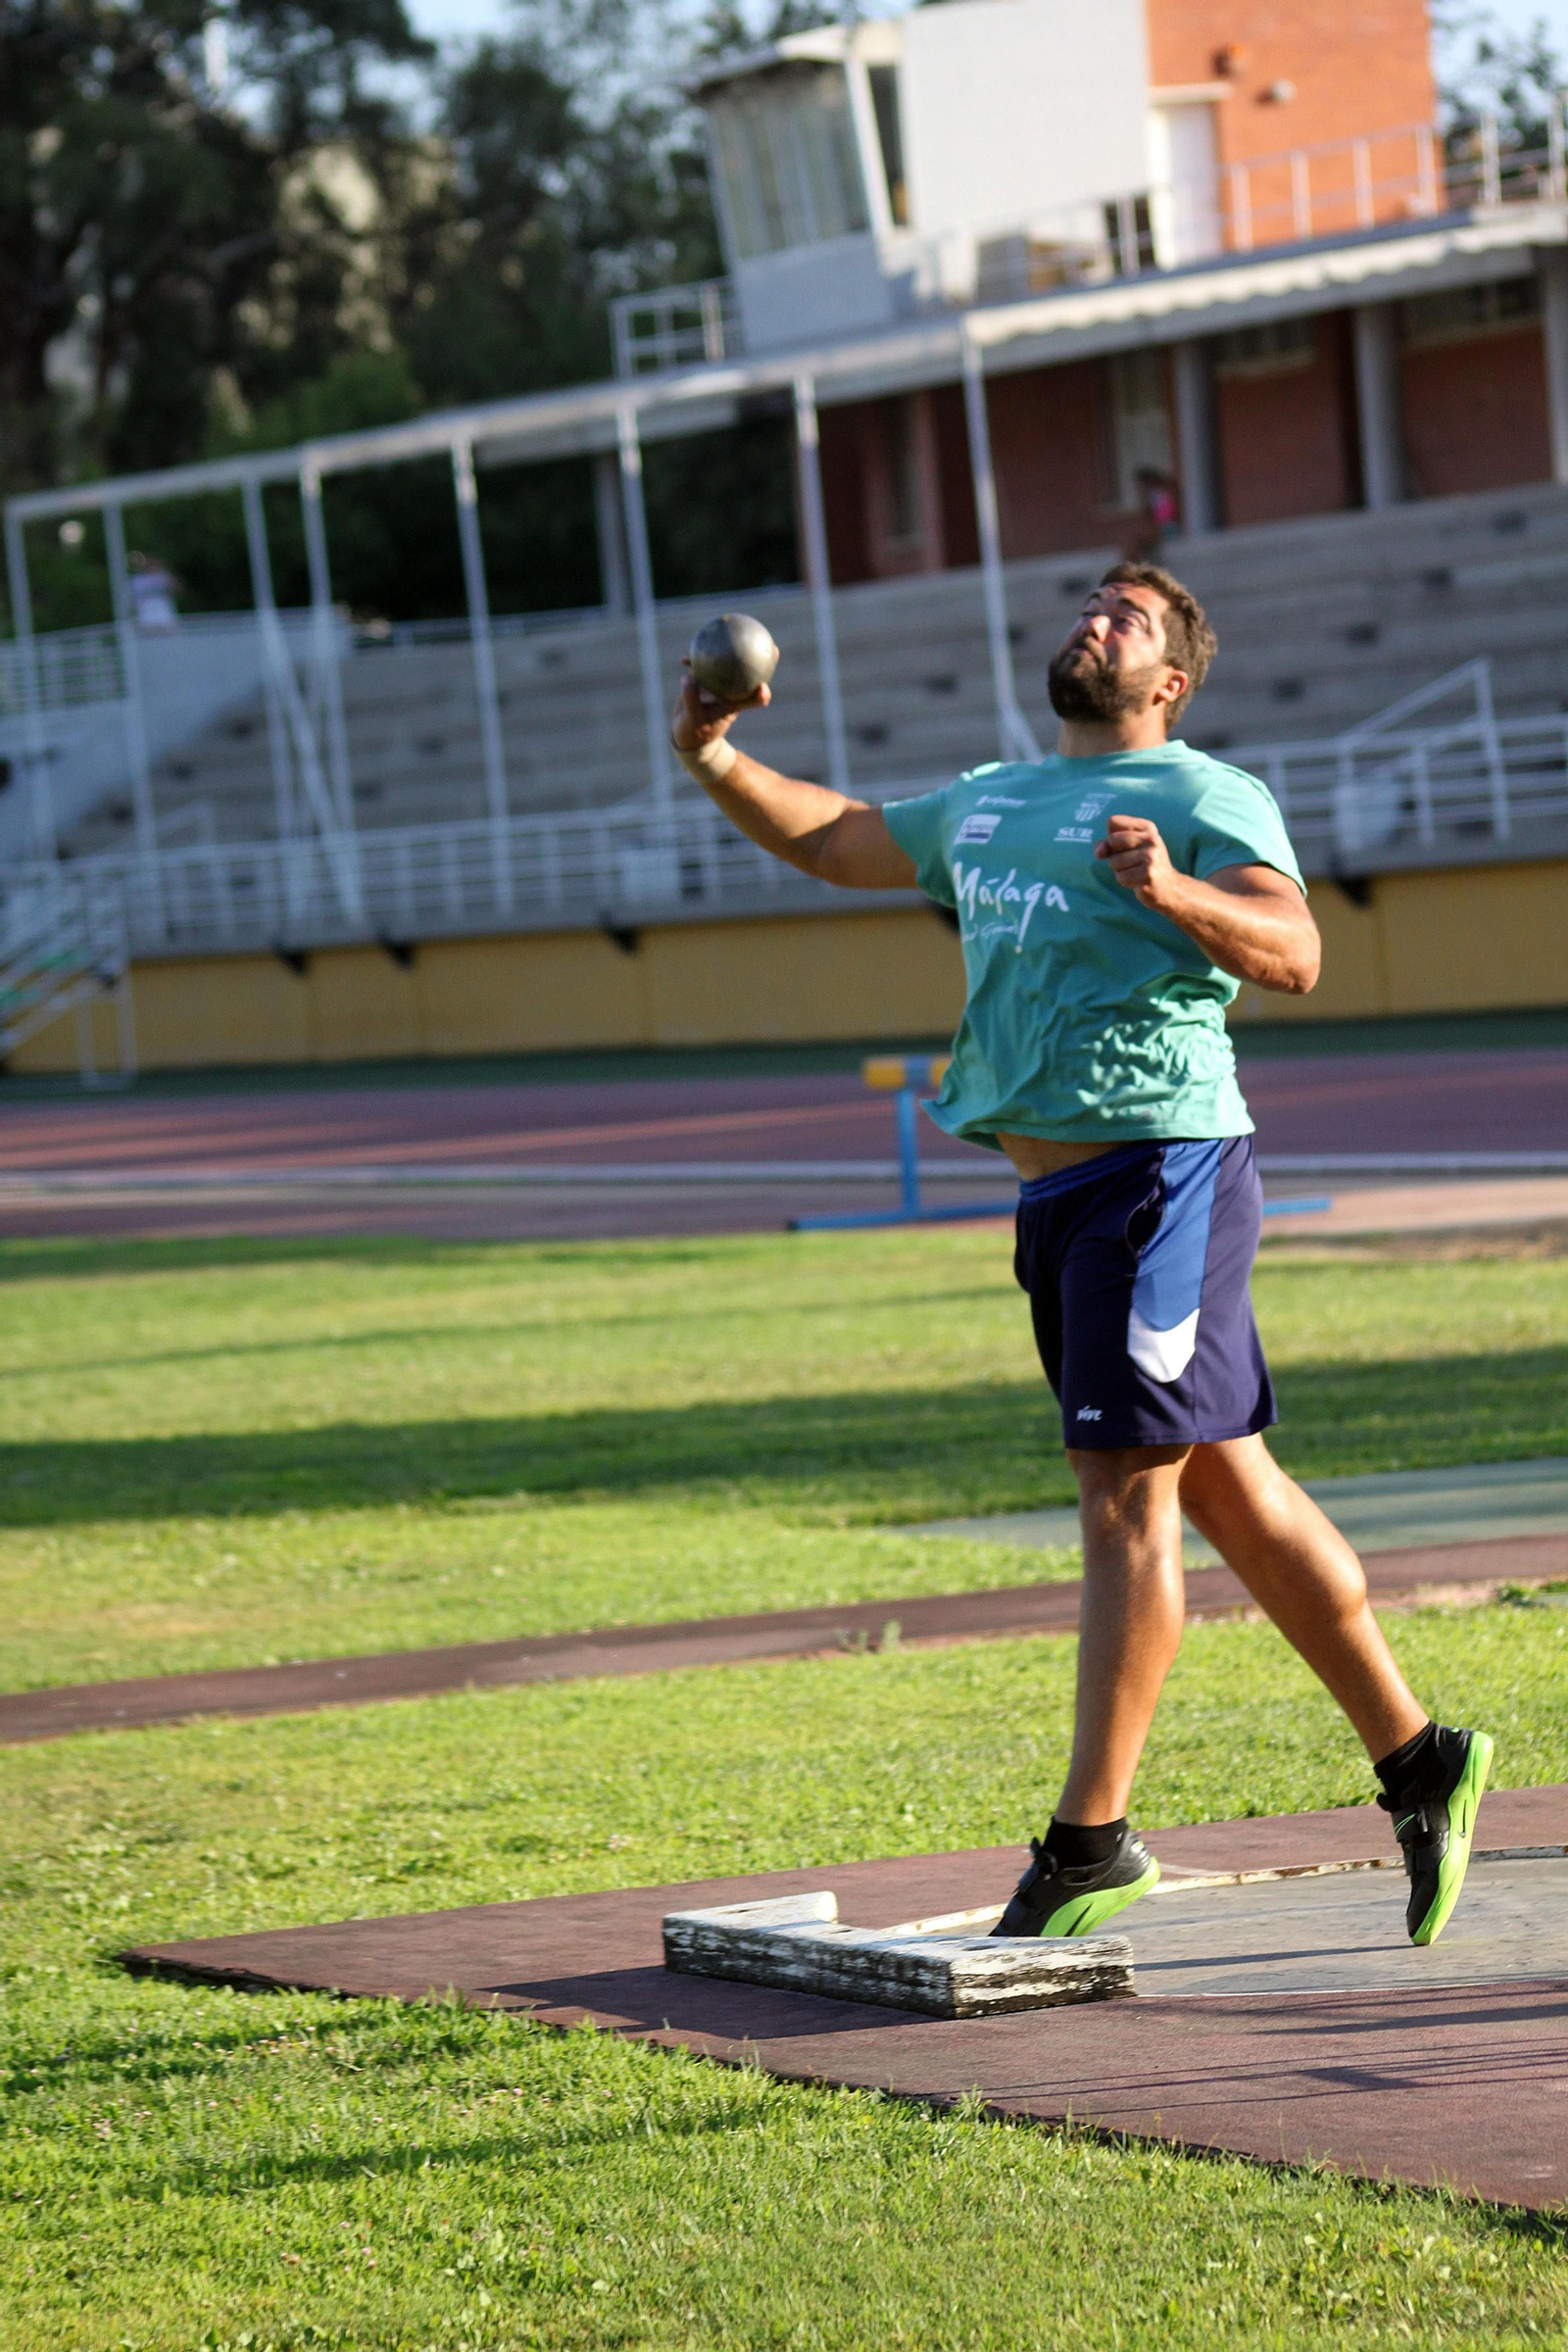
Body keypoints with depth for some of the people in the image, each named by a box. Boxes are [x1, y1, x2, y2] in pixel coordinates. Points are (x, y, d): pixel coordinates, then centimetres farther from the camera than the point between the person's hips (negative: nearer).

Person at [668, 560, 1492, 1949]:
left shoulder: (1205, 797, -3)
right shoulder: (989, 806, 21)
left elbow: (1293, 955, -16)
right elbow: (835, 841, 32)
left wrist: (1174, 892, -33)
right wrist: (716, 764, 16)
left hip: (1162, 1167, -8)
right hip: (1059, 1193, 8)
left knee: (1125, 1495, -10)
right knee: (1230, 1489, 11)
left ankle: (1090, 1840, -9)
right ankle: (1416, 1760, 18)